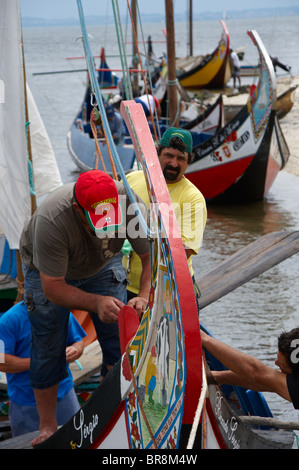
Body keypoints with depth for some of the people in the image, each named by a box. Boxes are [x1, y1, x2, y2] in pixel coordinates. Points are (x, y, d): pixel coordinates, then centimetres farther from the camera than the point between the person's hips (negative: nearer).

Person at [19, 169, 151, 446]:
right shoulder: (51, 220, -43)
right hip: (47, 270, -3)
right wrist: (96, 302, -48)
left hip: (103, 264, 3)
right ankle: (48, 426, 10)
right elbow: (53, 288, -34)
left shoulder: (130, 202, -34)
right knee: (48, 348, -3)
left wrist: (144, 295, -41)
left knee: (119, 335, -3)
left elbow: (151, 256, -23)